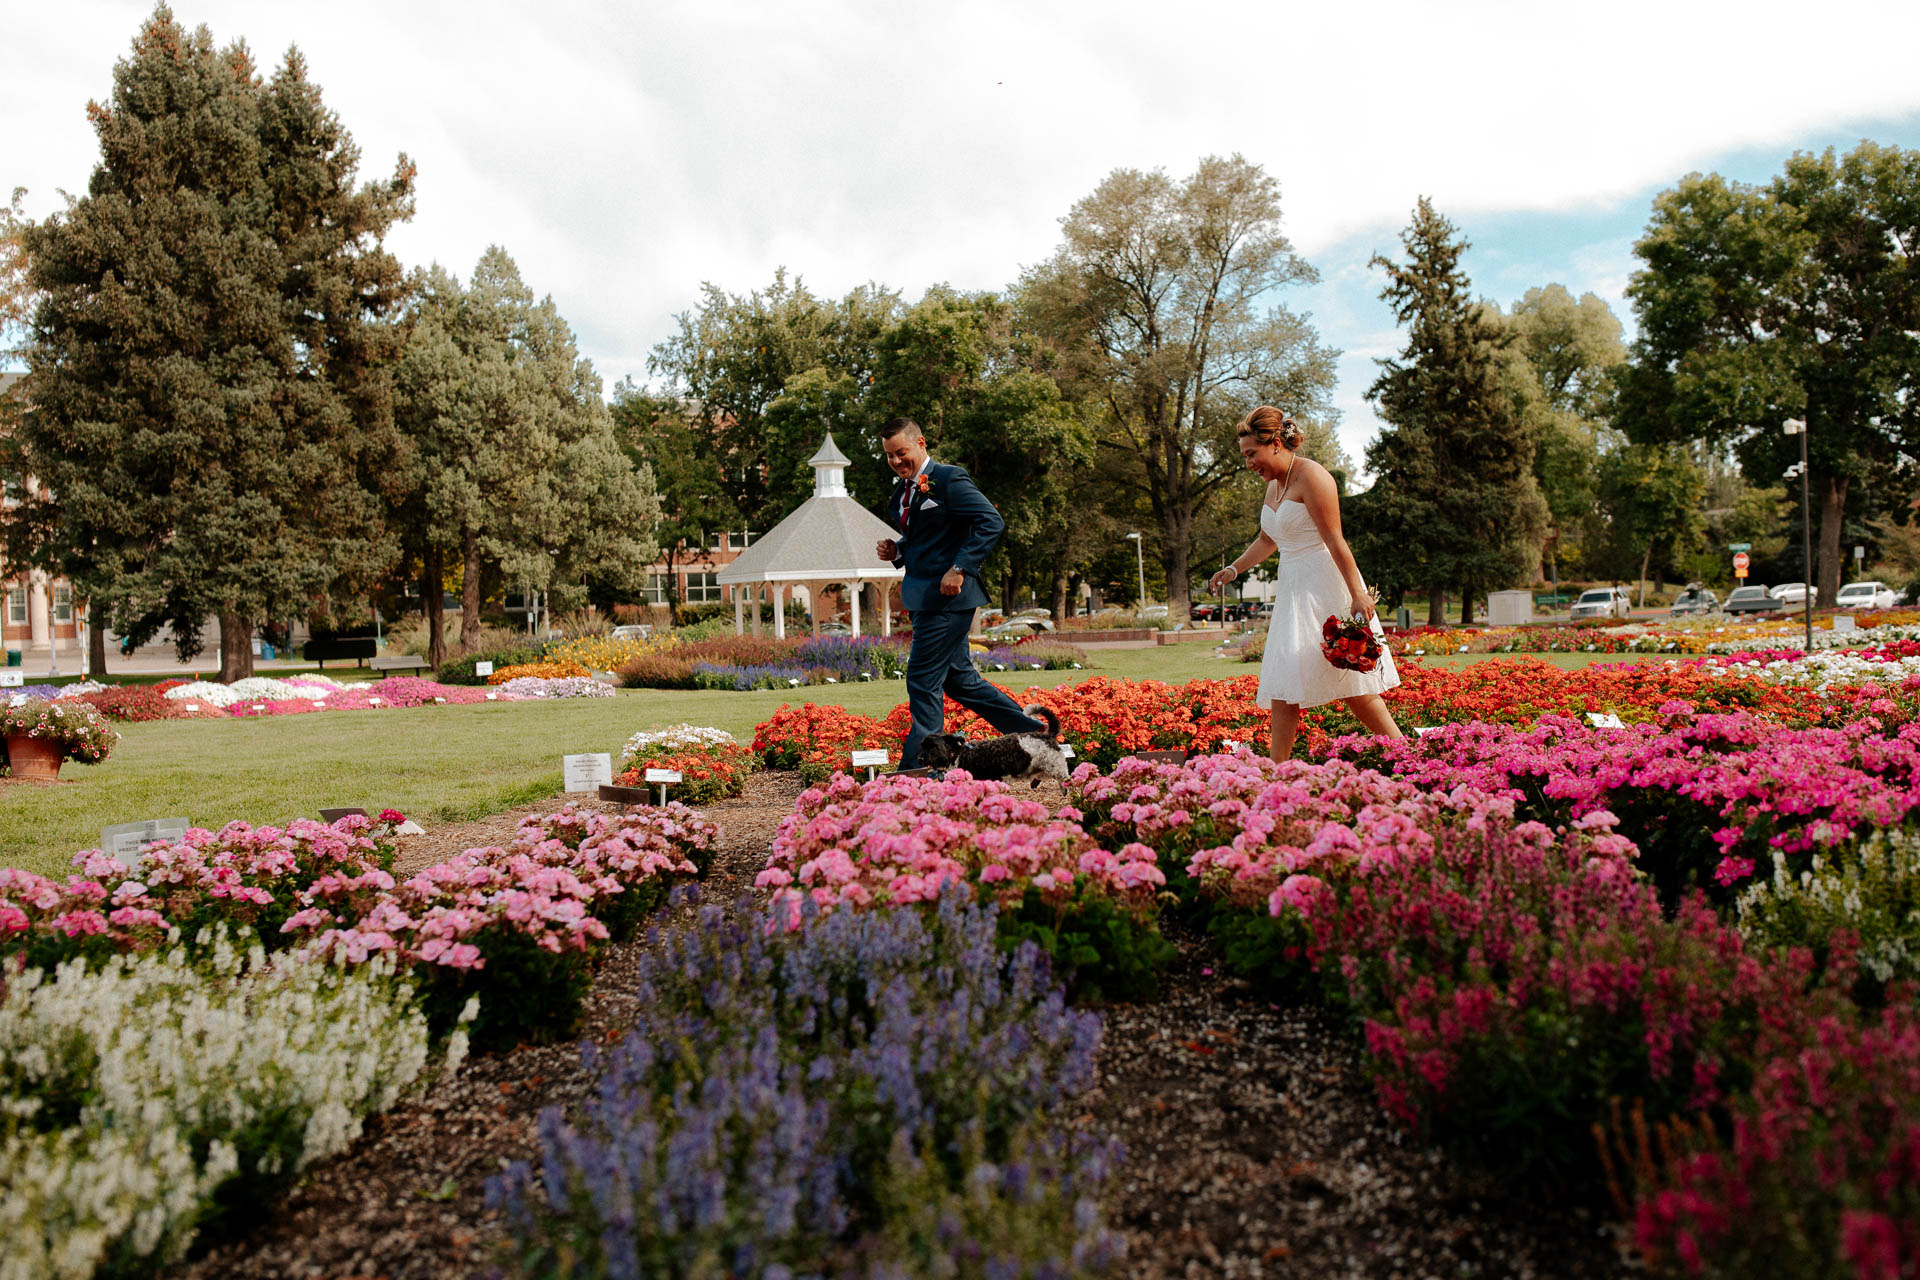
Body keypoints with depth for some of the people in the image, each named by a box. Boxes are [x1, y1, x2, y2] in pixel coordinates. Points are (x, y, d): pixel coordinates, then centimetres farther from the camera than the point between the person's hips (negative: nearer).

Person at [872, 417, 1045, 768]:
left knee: (923, 680, -8)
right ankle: (1031, 731, 24)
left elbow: (992, 523, -18)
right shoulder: (900, 492, 15)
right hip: (923, 596, 10)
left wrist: (960, 568, -23)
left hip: (947, 594, -9)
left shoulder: (950, 479, -11)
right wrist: (895, 551, 5)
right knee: (958, 679, 14)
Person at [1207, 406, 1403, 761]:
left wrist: (1357, 594, -21)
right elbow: (1267, 540, 29)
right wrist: (1234, 569, 20)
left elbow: (1335, 541, -18)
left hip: (1325, 587, -9)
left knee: (1352, 684, -7)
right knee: (1282, 690, 4)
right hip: (1292, 591, 9)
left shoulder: (1312, 477, -12)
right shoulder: (1273, 485, 15)